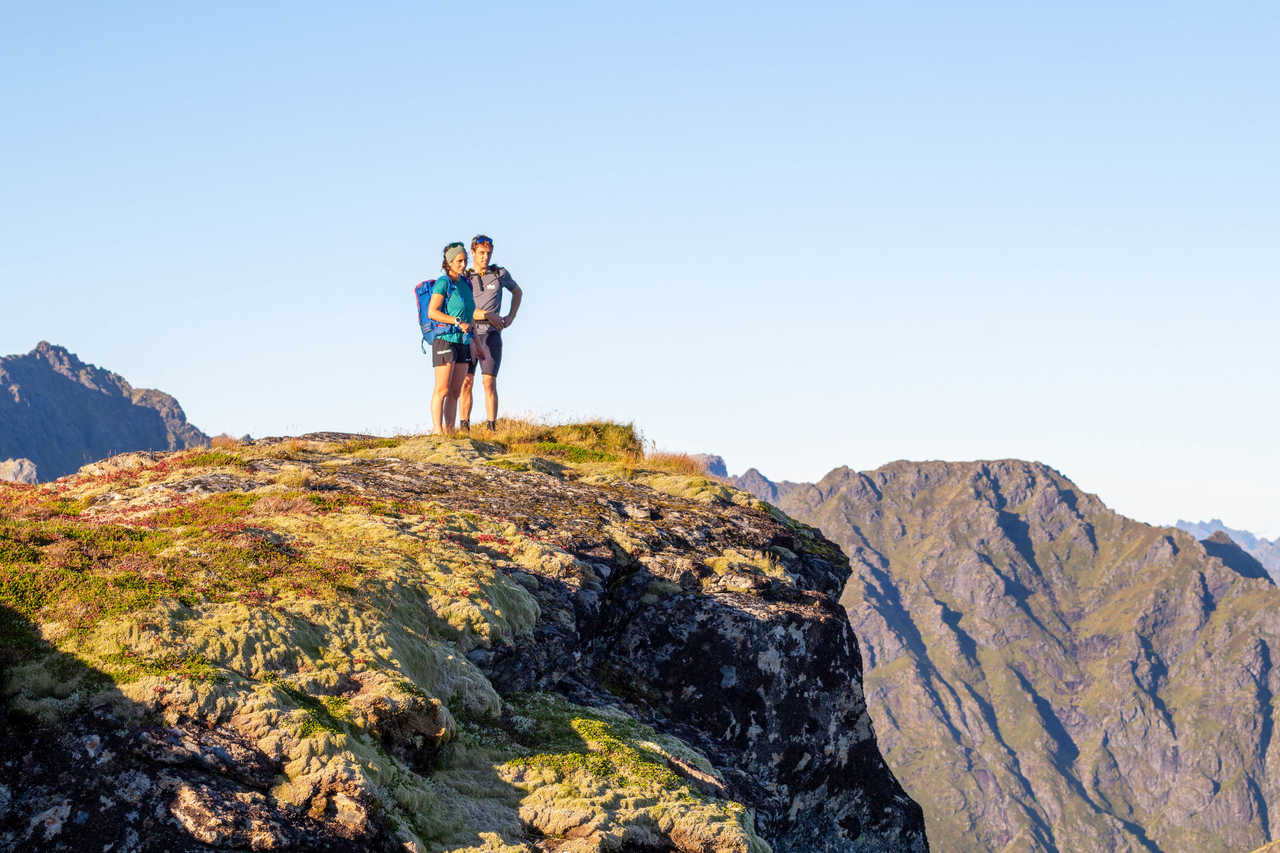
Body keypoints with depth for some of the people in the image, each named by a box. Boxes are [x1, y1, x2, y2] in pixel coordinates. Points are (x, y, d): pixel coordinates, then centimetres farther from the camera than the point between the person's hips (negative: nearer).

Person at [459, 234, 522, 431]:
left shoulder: (500, 274, 3)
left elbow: (517, 292, 22)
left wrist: (511, 316, 10)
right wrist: (488, 315, -17)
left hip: (491, 336, -1)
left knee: (489, 382, -10)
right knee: (466, 382, -5)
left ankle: (491, 429, -10)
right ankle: (464, 429, -1)